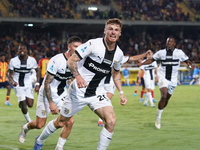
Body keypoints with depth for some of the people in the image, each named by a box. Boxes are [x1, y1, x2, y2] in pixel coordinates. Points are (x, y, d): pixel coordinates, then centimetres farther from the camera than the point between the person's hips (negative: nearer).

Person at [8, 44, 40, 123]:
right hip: (18, 85, -2)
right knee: (23, 105, -8)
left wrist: (37, 84, -5)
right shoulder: (13, 61, -8)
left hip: (28, 85, 2)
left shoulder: (32, 60, -6)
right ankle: (29, 120, 16)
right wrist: (13, 81, -21)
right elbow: (10, 74, -1)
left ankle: (22, 102, 29)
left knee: (30, 105, -7)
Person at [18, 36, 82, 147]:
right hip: (47, 94, -5)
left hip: (62, 94, 5)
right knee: (39, 125, 6)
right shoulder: (56, 61, -26)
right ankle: (25, 128, 41)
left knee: (70, 121, -12)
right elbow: (47, 84, -23)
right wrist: (51, 103, -25)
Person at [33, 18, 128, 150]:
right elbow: (71, 61, -16)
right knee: (60, 122, 11)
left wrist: (121, 92, 11)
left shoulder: (119, 53, 1)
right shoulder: (93, 44, -16)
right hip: (79, 91, -4)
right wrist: (78, 76, -33)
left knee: (111, 121, -21)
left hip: (98, 93, 4)